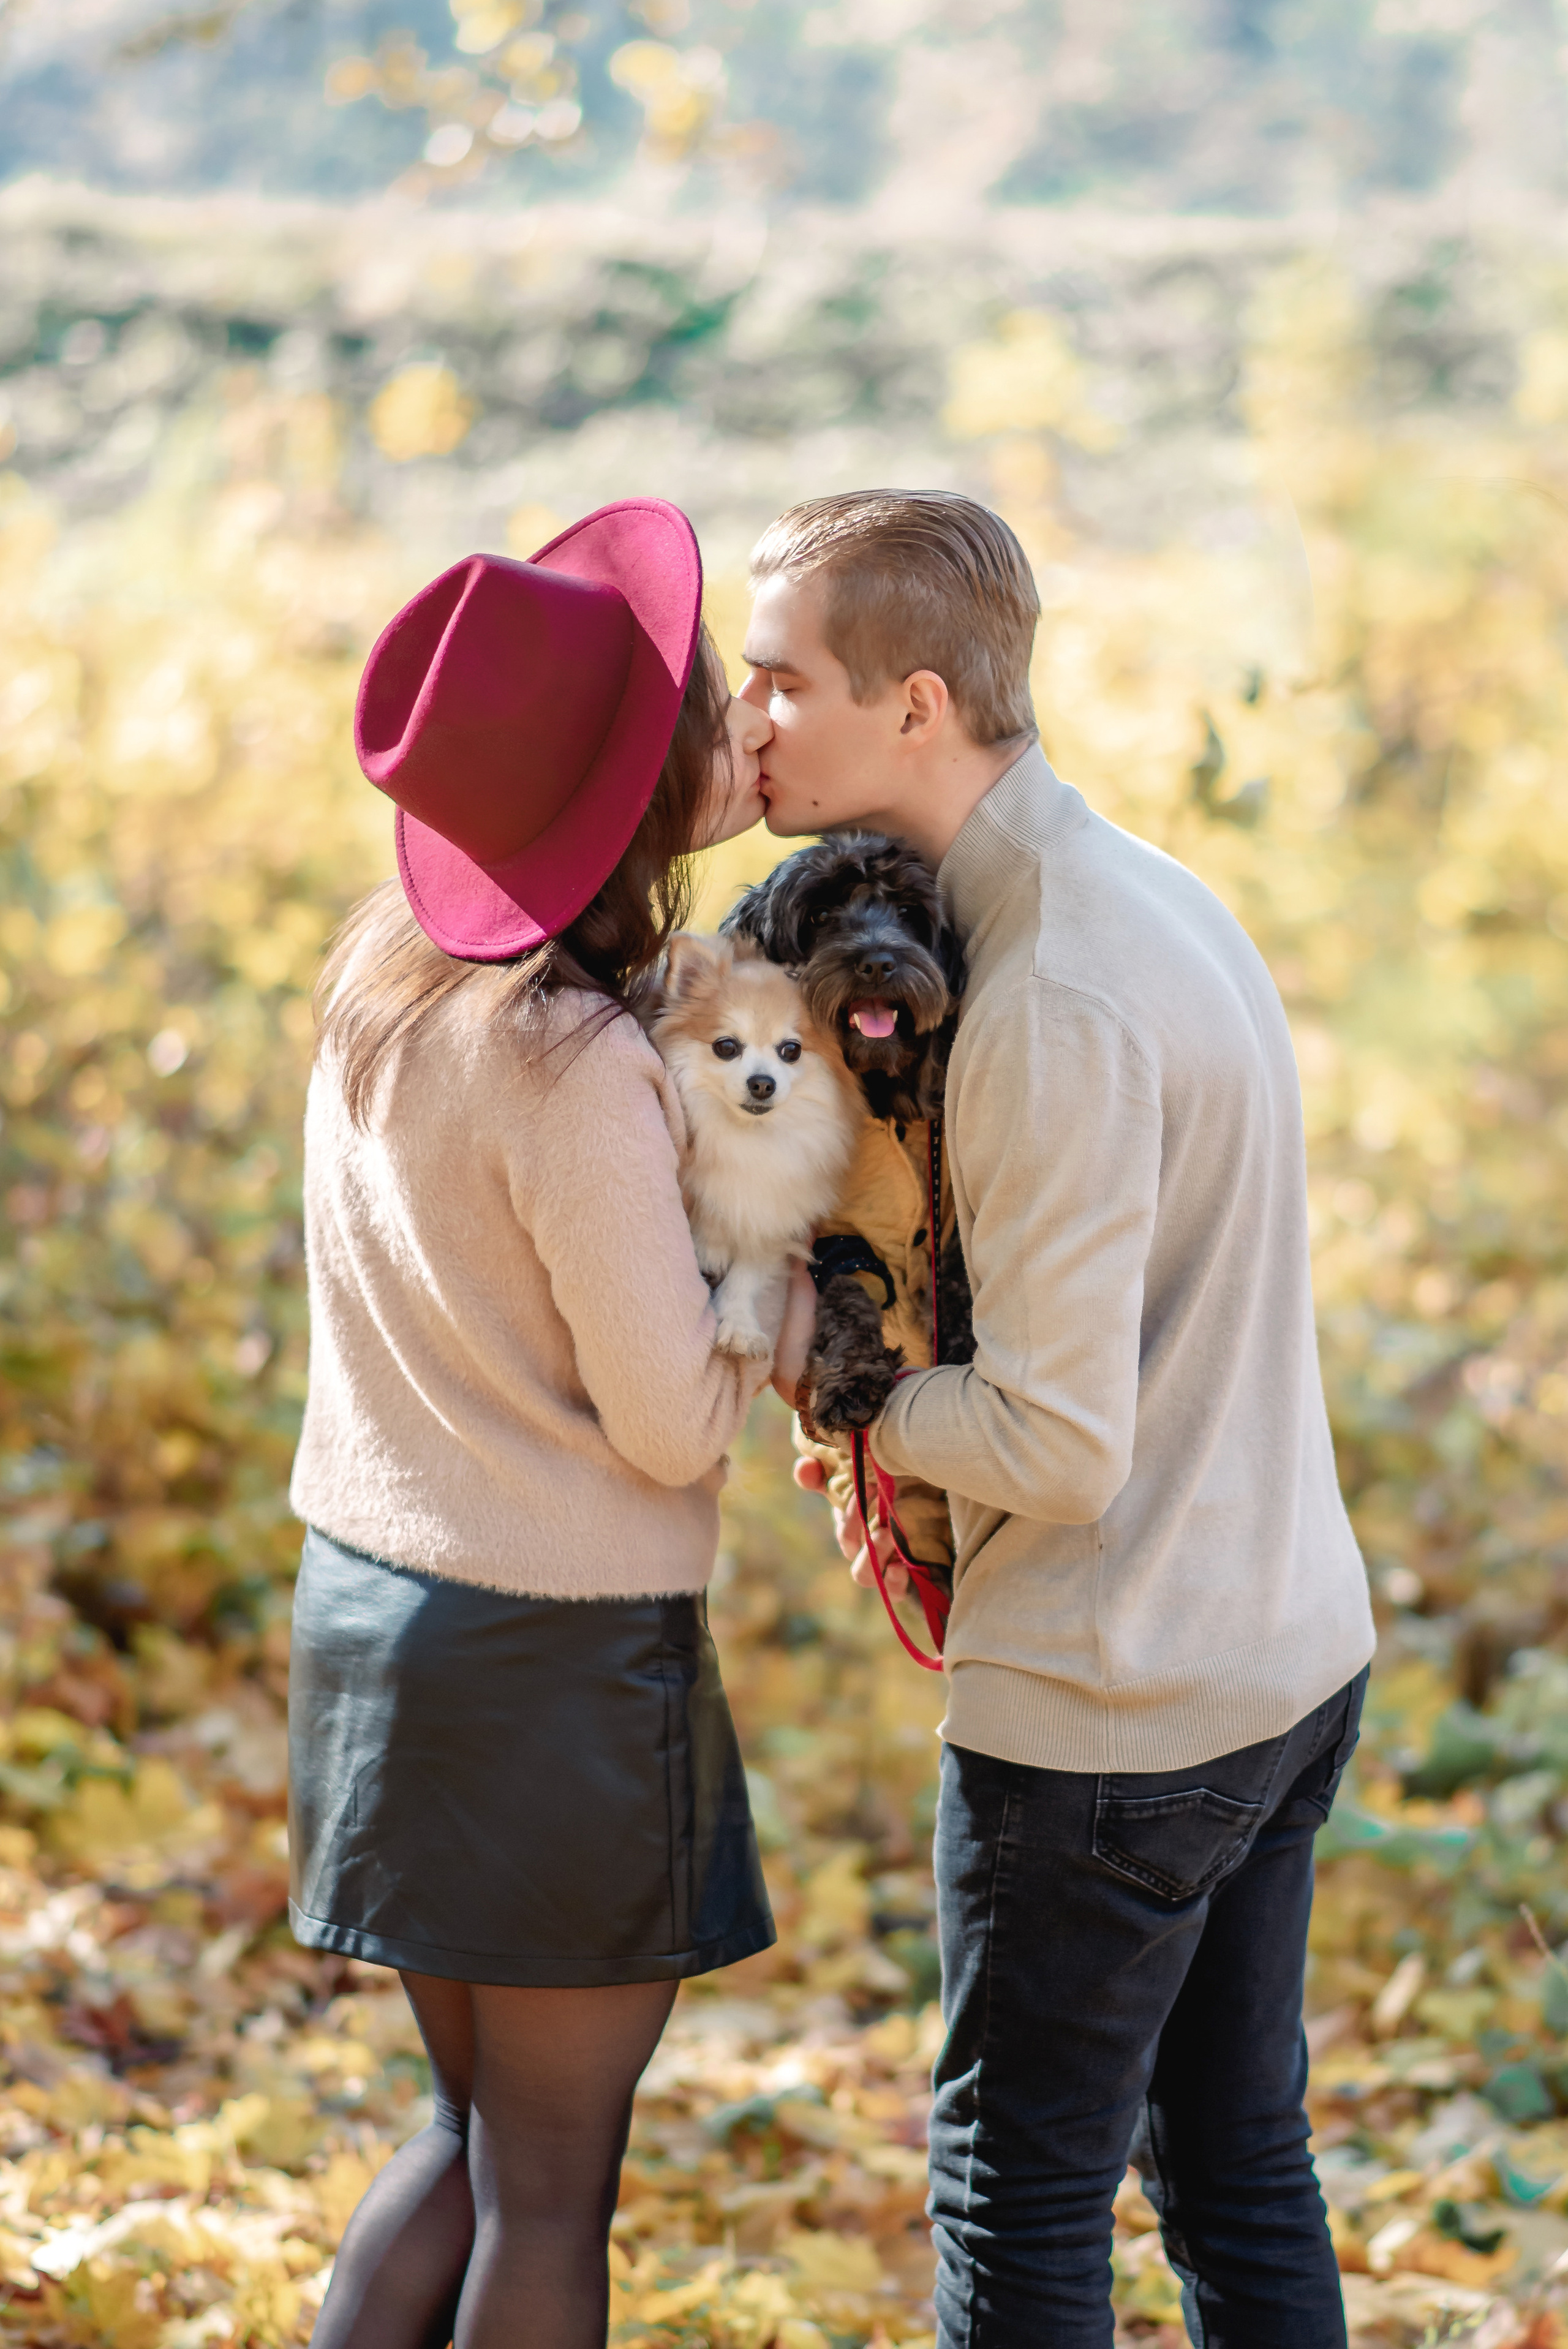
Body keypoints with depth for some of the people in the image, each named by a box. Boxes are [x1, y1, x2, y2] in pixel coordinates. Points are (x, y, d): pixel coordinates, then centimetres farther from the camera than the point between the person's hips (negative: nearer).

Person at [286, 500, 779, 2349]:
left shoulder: (383, 963, 0)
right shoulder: (574, 1070, -24)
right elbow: (674, 1428, -16)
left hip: (368, 1603, 8)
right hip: (564, 1650, -8)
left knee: (476, 2132, 23)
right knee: (550, 2192, 9)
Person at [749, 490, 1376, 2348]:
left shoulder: (1052, 1006, -24)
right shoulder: (1155, 892, 6)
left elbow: (1062, 1445, -23)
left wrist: (845, 1407, -7)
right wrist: (909, 1415, 4)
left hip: (1108, 1708, -9)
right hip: (1290, 1646, 9)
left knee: (1019, 2193, 7)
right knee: (1237, 2163, 18)